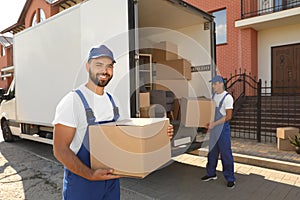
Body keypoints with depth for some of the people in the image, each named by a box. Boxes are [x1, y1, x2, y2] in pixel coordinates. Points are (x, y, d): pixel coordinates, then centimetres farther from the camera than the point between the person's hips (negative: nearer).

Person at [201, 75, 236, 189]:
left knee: (226, 154, 0)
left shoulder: (227, 97, -12)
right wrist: (209, 123, 8)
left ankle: (230, 179, 13)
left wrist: (214, 123, -18)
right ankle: (211, 173, 31)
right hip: (213, 128, 7)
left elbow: (228, 116, -16)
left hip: (223, 128, -7)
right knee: (212, 152, 15)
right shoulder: (214, 95, 10)